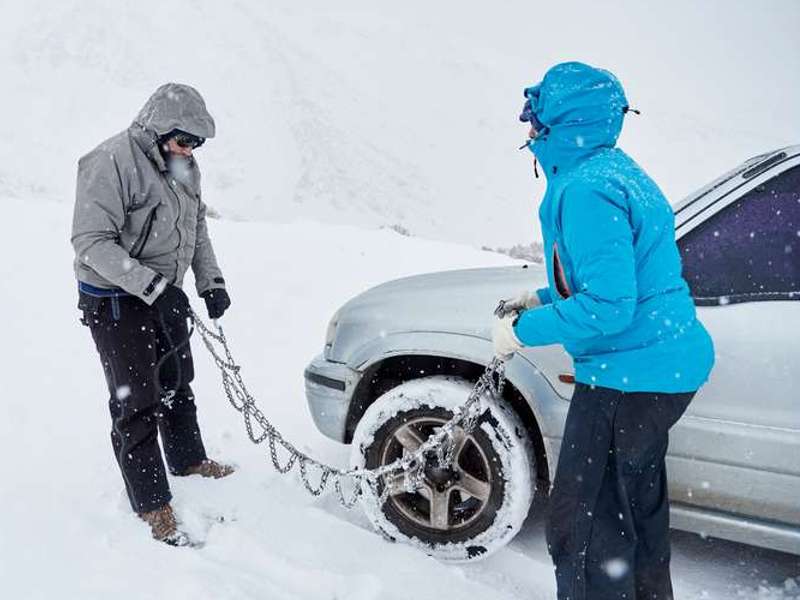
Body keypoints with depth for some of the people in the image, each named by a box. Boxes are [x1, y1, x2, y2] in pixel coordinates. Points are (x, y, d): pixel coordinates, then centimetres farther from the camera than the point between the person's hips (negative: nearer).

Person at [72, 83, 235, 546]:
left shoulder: (183, 166, 4)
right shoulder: (111, 163, -22)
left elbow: (197, 228, 15)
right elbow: (91, 243, -26)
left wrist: (211, 282, 3)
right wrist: (152, 287, -31)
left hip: (165, 295, 8)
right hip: (116, 301, -8)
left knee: (177, 383, 22)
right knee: (138, 402, -4)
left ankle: (188, 459, 44)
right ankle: (153, 506, 8)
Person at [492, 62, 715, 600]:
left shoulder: (586, 190, -22)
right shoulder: (618, 172, 10)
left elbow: (607, 306, -29)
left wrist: (525, 330, -17)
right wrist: (545, 300, 15)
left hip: (630, 375, -11)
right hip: (668, 365, 11)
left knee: (584, 521, 1)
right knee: (636, 502, 27)